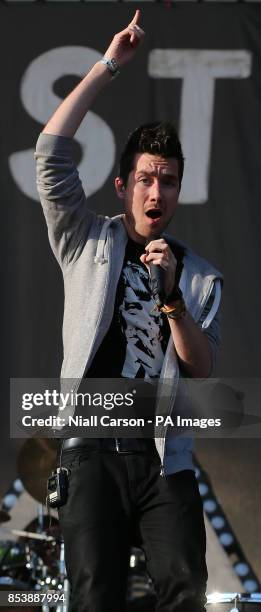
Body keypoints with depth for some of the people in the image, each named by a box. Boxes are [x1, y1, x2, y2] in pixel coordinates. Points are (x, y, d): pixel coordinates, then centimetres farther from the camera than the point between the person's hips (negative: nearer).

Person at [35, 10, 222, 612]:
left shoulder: (200, 276, 14)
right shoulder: (88, 242, 10)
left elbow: (203, 369, 5)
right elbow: (51, 150, 0)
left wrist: (172, 295, -11)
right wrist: (110, 64, -2)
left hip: (165, 456, 1)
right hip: (93, 451, -1)